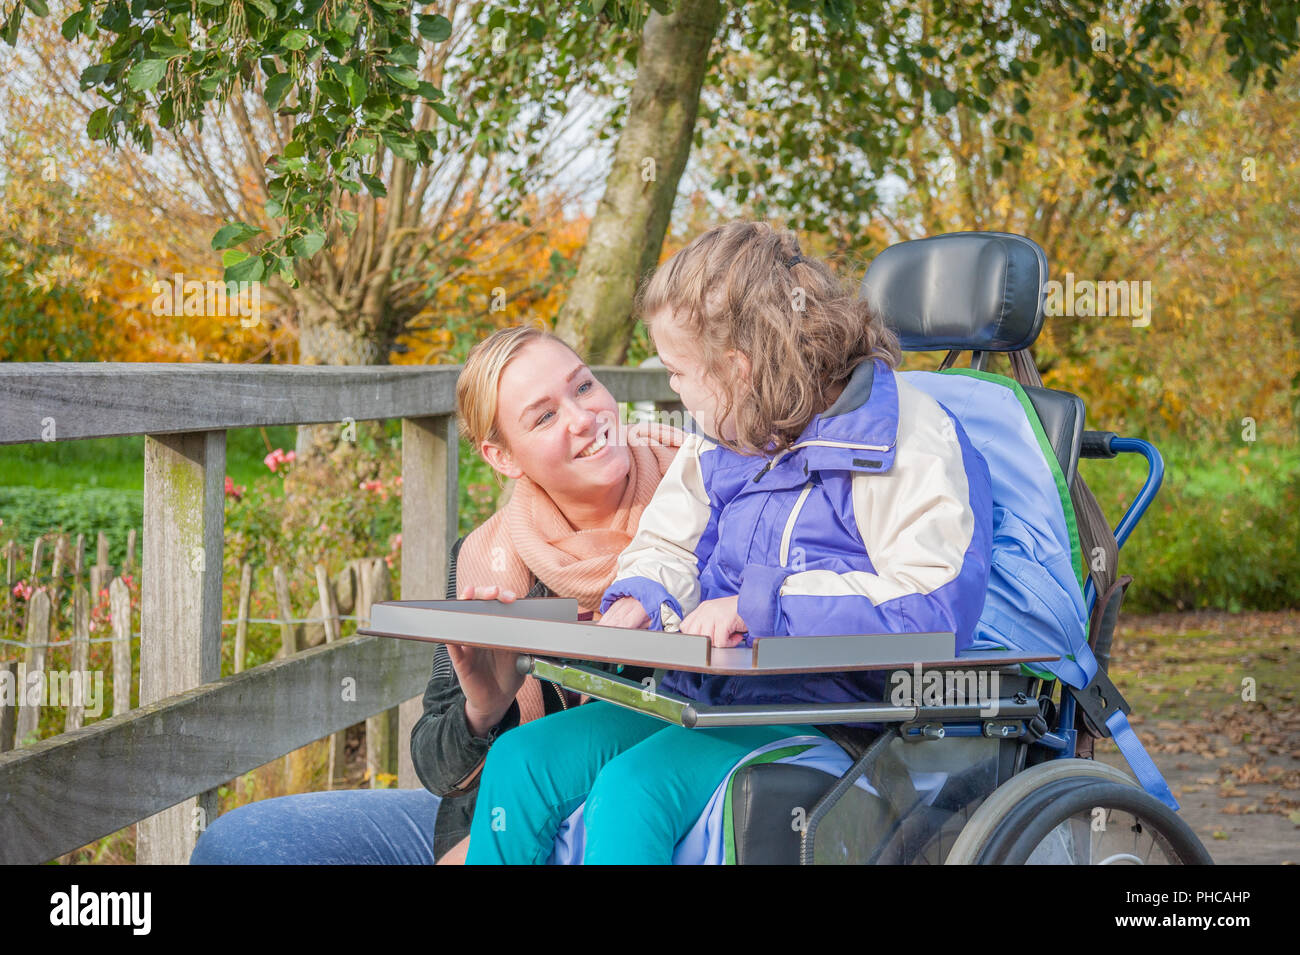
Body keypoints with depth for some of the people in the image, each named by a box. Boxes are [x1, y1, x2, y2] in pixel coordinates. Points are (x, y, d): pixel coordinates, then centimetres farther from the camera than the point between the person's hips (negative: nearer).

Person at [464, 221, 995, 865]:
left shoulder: (910, 445, -12)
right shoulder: (721, 442, 16)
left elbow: (937, 605, -25)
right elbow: (667, 543, 29)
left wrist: (757, 604, -24)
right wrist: (638, 601, 3)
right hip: (703, 694, 8)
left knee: (632, 787, -30)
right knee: (521, 759, -10)